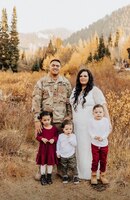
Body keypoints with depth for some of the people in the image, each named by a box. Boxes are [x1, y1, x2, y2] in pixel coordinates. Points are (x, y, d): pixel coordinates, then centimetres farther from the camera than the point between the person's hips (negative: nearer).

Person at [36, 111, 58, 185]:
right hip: (43, 147, -1)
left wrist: (53, 139, -20)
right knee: (43, 162, 8)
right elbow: (38, 136, -4)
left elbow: (56, 136, -1)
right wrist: (42, 139, -22)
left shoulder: (54, 128, -4)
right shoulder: (41, 128, -6)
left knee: (51, 162, 11)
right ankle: (43, 177, 23)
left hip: (51, 148, 1)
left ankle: (49, 176, 29)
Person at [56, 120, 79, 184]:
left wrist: (70, 138, -24)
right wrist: (58, 152, 3)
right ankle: (65, 176, 31)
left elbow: (75, 144, -18)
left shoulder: (73, 136, -8)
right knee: (64, 167, 14)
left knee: (73, 167, 3)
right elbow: (58, 144, 5)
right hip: (63, 155, 2)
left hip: (71, 155, -2)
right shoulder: (60, 136, -4)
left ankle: (75, 176, 19)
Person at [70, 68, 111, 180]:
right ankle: (80, 173, 23)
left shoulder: (94, 90, -6)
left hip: (90, 126, -5)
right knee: (79, 149, 10)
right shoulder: (75, 90, 13)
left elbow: (103, 106, -11)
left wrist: (108, 122, -19)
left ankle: (92, 174, 13)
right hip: (77, 126, 6)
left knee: (90, 149, 0)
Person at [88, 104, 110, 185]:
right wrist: (94, 136, -23)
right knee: (95, 160, 5)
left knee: (103, 160, 12)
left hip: (104, 144, 1)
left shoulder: (106, 120, -8)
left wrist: (102, 137, -20)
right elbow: (90, 131, -6)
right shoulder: (92, 121, -8)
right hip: (95, 144, -1)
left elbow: (108, 131, -6)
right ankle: (94, 175, 23)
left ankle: (102, 175, 29)